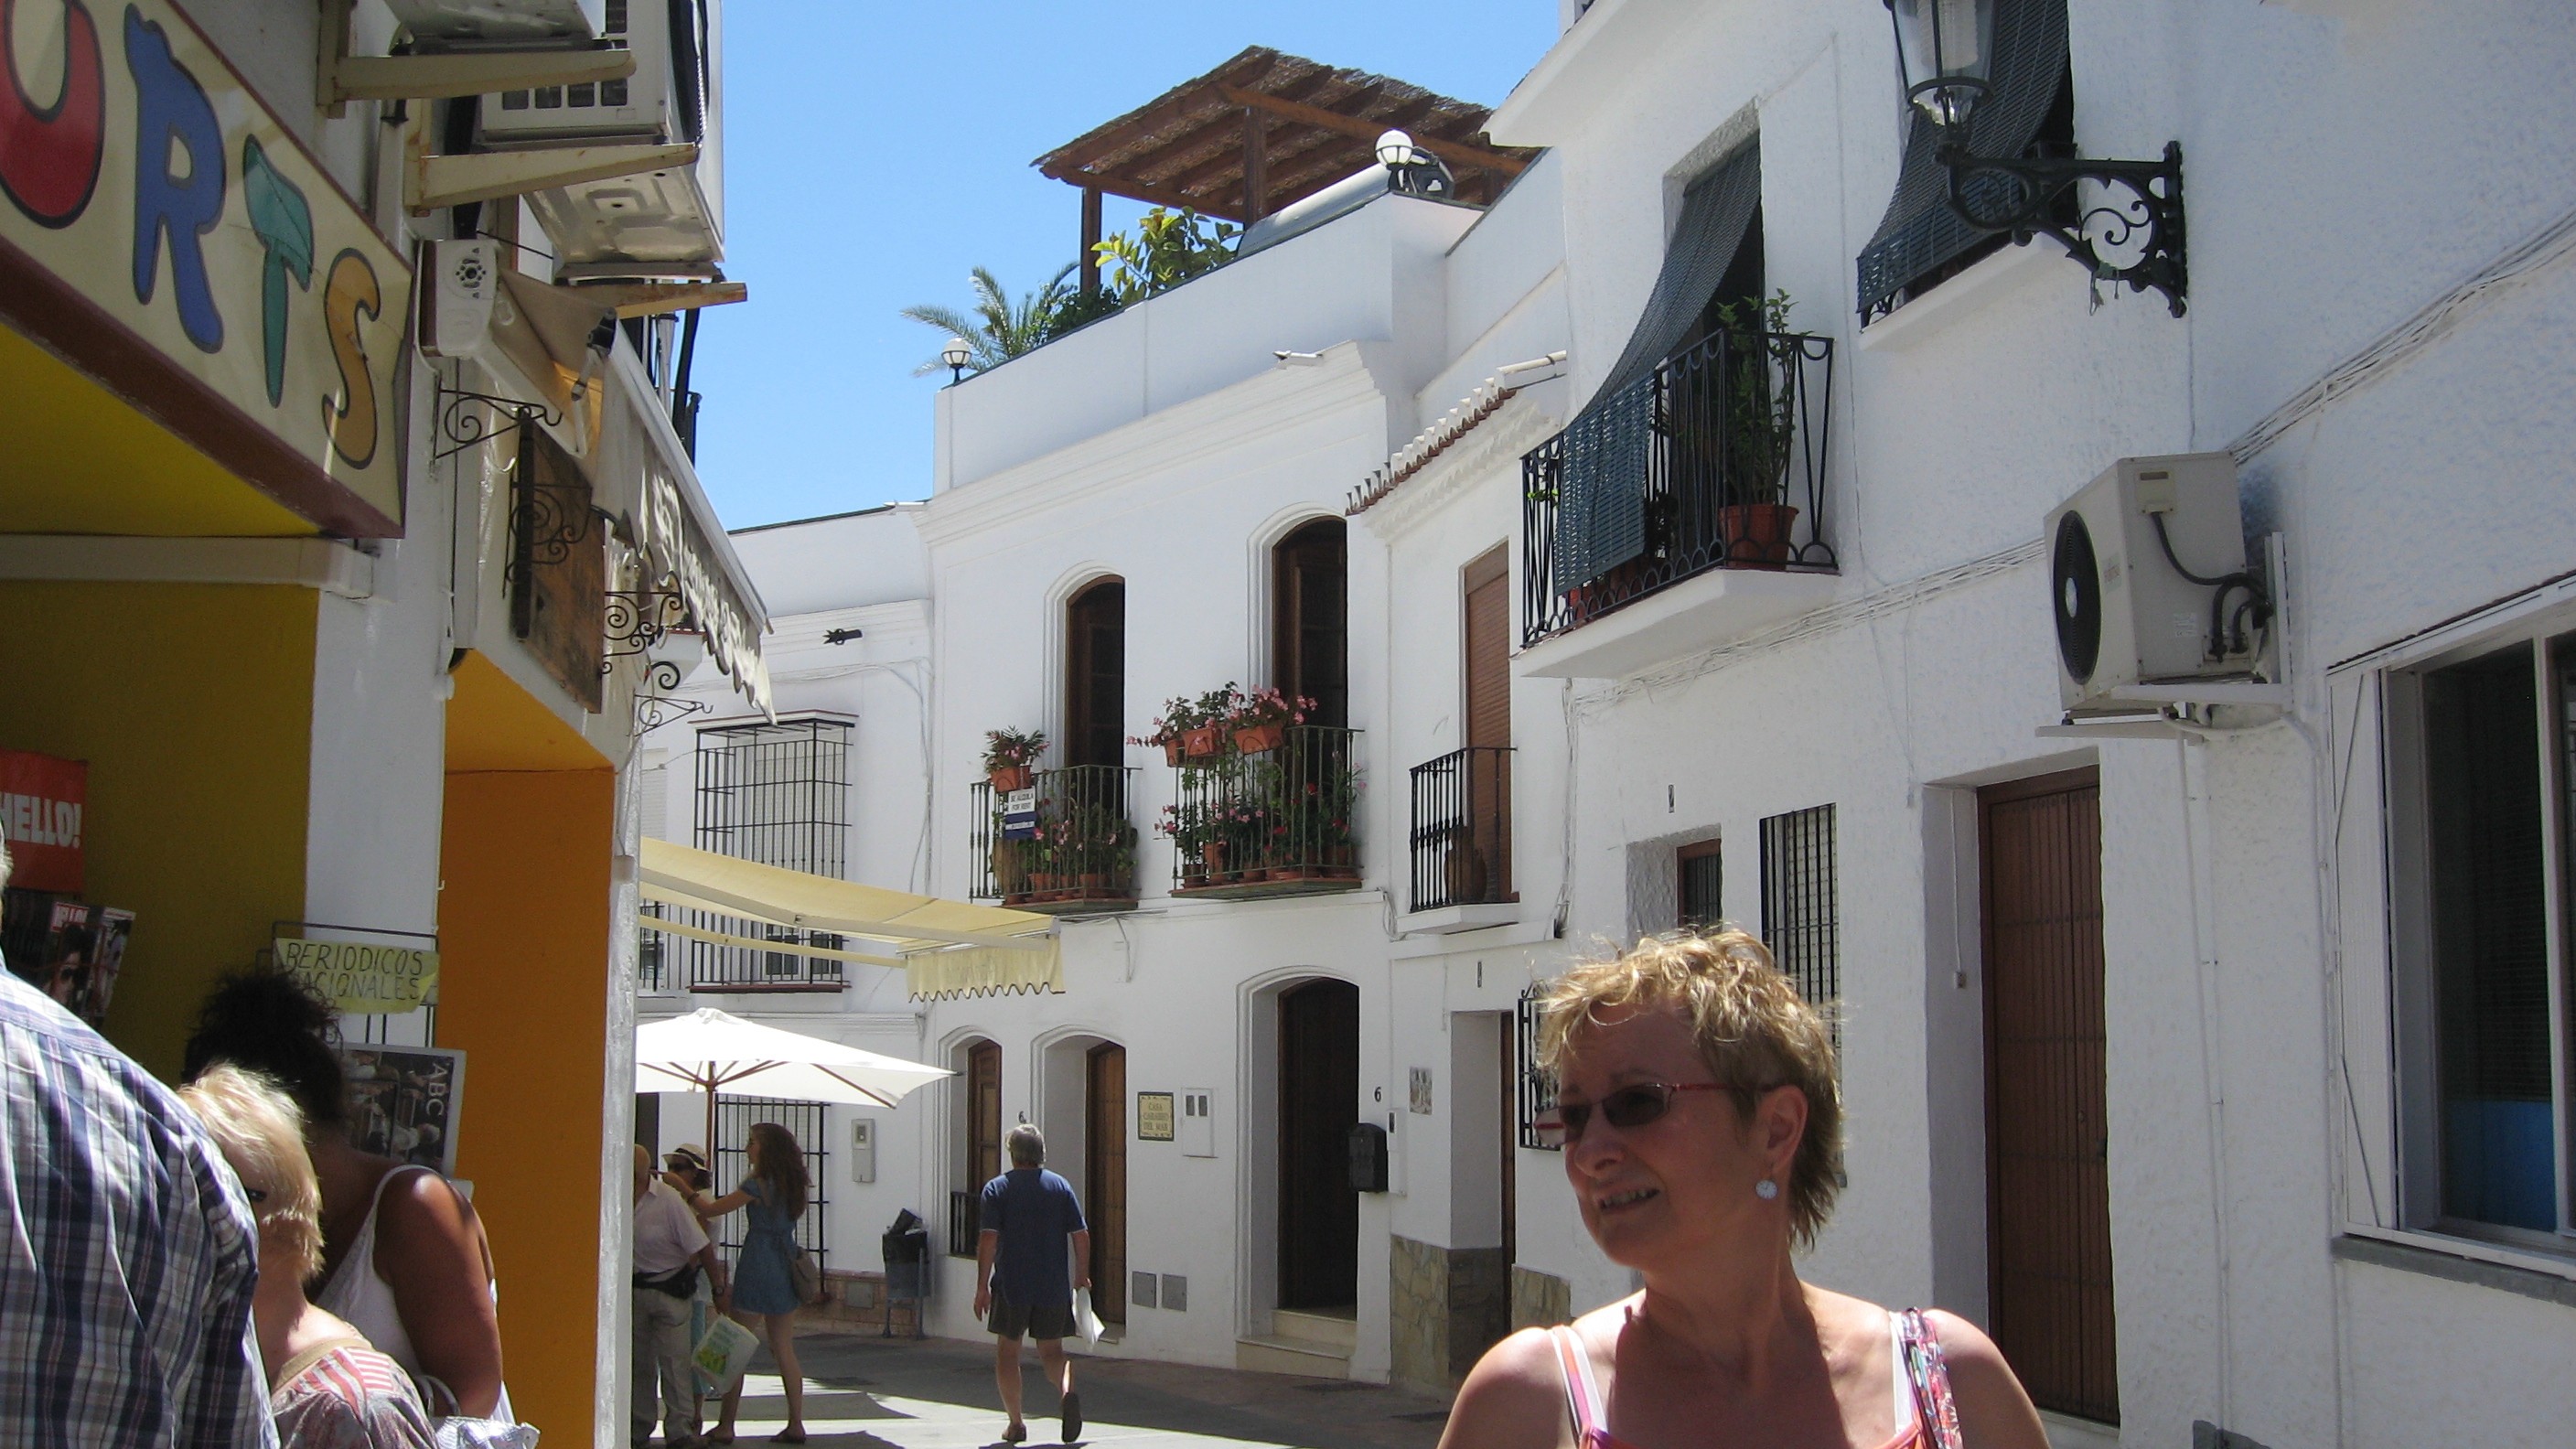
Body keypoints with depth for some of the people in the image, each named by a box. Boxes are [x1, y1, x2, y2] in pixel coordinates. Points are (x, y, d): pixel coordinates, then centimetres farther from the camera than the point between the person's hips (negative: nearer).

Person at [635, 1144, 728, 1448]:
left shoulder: (670, 1200, -18)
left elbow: (702, 1248, -14)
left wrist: (718, 1289, -10)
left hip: (670, 1290, -5)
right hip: (635, 1289, 5)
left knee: (675, 1360, -5)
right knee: (638, 1362, 12)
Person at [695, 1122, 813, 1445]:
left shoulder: (758, 1185, -11)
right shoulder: (791, 1185, 8)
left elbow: (710, 1211, -10)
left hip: (756, 1264, -7)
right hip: (786, 1264, 7)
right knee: (784, 1350, 11)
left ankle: (725, 1426, 3)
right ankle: (796, 1424, 9)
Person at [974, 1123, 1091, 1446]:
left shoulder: (997, 1189, -2)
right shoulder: (1061, 1186, 4)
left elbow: (988, 1240, -10)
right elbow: (1081, 1236, 1)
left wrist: (982, 1286, -6)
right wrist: (1082, 1277, 13)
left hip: (1011, 1286, -2)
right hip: (1053, 1287, 2)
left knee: (1007, 1351, 13)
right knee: (1052, 1349, 13)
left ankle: (1015, 1423, 10)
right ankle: (1066, 1390, -17)